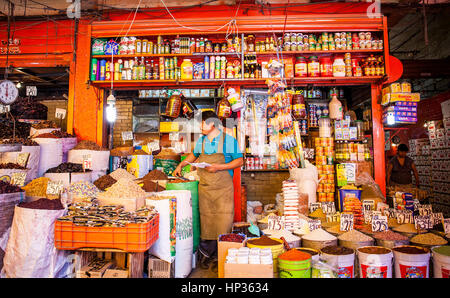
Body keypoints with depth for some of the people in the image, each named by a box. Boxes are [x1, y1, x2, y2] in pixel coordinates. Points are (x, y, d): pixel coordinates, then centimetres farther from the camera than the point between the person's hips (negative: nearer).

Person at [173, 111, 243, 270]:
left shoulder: (229, 140, -4)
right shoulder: (201, 141, 10)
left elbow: (240, 161, -5)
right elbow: (194, 155, 30)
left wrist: (219, 167, -14)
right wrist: (181, 165, 24)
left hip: (223, 187, -3)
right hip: (204, 188, 4)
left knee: (224, 220, -3)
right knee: (206, 220, 6)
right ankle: (206, 254, 20)